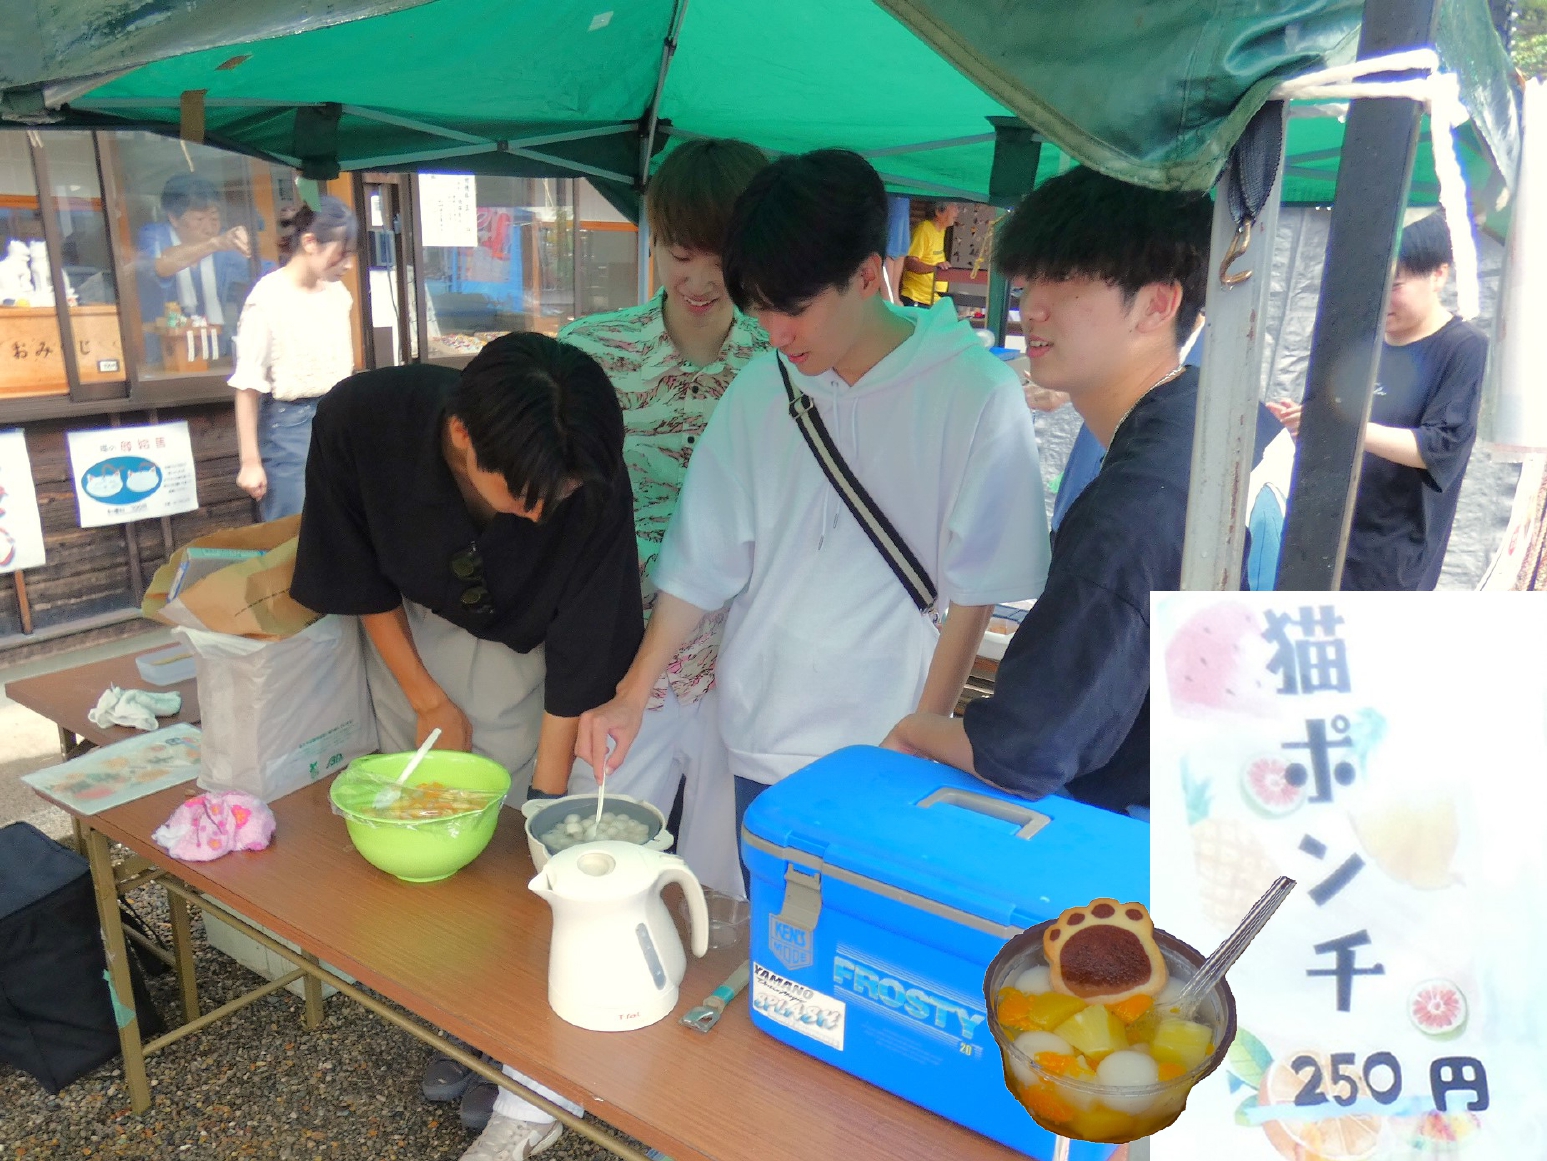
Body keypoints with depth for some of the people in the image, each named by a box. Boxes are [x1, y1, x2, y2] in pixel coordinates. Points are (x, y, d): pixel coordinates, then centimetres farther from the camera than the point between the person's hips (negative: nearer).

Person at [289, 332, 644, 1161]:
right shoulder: (361, 419, -31)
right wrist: (427, 701, -10)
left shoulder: (587, 482, -34)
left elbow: (575, 664, -23)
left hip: (515, 640, -1)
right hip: (405, 626, 2)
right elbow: (358, 577, -13)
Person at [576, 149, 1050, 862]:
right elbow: (702, 562, 3)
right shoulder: (759, 391, 0)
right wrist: (631, 696, -1)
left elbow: (973, 589, -7)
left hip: (886, 752, -3)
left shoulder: (975, 395, -12)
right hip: (761, 748, 4)